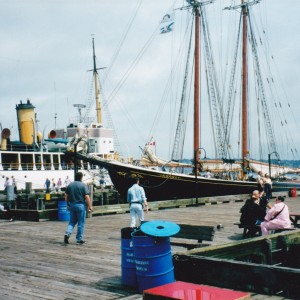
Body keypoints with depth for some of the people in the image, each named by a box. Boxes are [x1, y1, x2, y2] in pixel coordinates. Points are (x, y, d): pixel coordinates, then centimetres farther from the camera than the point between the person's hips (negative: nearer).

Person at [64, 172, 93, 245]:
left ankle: (67, 233, -7)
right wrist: (90, 206, -9)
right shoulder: (83, 185, -8)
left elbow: (66, 195, 10)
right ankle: (79, 239, 6)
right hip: (80, 205, -5)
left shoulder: (70, 185, 7)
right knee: (81, 223, 4)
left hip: (71, 205, 5)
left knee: (72, 222, 16)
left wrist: (67, 204, 21)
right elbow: (86, 197, -13)